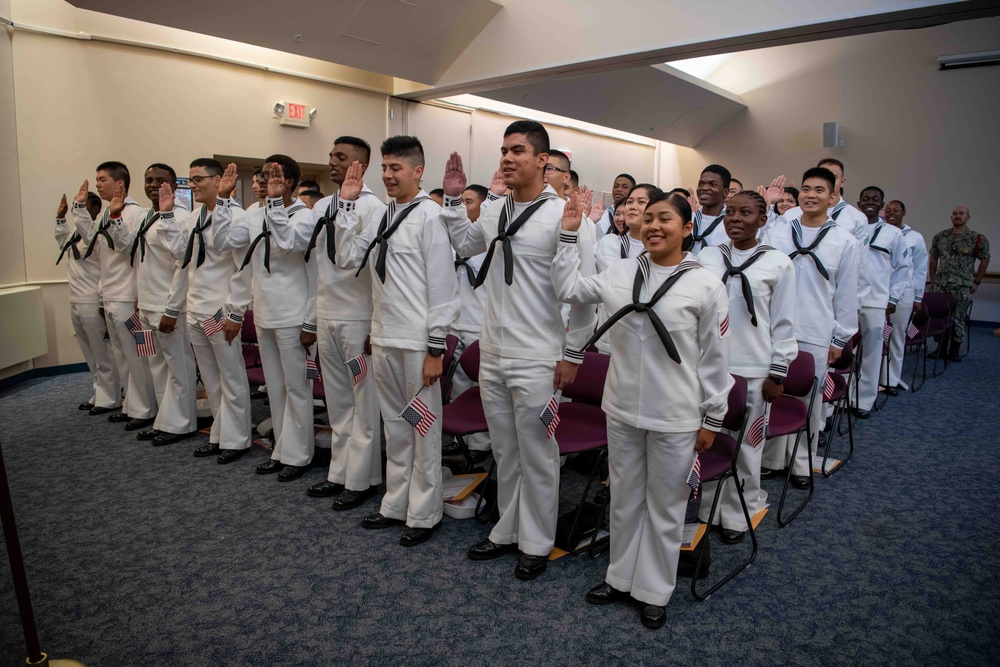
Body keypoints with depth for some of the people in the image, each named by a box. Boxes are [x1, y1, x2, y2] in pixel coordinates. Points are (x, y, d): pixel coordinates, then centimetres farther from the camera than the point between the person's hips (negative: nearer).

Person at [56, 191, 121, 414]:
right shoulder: (76, 232, 15)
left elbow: (109, 270, -23)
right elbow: (63, 245, 33)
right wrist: (60, 219, 27)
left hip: (94, 304, -10)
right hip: (75, 303, 10)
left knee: (103, 356, 0)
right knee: (91, 356, 17)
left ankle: (109, 400, 9)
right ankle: (98, 395, 28)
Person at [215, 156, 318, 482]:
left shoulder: (305, 216, -10)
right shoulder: (256, 217, 10)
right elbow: (223, 240, 5)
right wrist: (223, 199, 3)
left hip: (293, 320, -7)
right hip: (264, 317, 7)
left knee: (296, 388, 3)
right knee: (275, 388, 14)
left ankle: (297, 455, 14)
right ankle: (282, 450, 26)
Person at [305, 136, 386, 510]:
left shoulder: (372, 208, -11)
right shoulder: (321, 207, 11)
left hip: (358, 318, -7)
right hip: (326, 316, 7)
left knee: (363, 402, 5)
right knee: (337, 401, 16)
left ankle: (360, 480, 17)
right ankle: (339, 473, 29)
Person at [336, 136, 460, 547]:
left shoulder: (429, 216, -11)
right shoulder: (381, 216, 12)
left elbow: (442, 286, -14)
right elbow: (349, 259, 11)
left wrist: (435, 348, -16)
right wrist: (347, 204, 5)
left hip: (417, 341, -7)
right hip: (384, 338, 8)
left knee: (423, 428, 5)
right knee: (394, 425, 17)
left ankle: (424, 514, 20)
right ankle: (396, 504, 32)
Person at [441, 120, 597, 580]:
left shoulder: (563, 215, -12)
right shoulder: (494, 212, 8)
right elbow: (464, 245, 26)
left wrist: (572, 353, -10)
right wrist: (453, 200, 14)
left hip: (538, 361, -7)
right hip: (492, 356, 7)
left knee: (537, 455, 7)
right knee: (504, 451, 18)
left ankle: (537, 544, 25)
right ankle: (508, 531, 35)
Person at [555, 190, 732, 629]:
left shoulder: (706, 287, -9)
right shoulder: (621, 273, 1)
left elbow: (715, 359, -5)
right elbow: (569, 289, 9)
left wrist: (711, 419, -2)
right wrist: (569, 235, 4)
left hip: (675, 420, -3)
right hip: (622, 411, 4)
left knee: (665, 506, 13)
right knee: (624, 499, 19)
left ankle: (654, 591, 32)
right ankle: (621, 577, 38)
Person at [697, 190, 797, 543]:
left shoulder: (778, 263, 0)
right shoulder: (707, 256, 6)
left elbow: (783, 323, 0)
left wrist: (777, 373, -2)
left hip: (752, 369, -2)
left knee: (746, 445, 7)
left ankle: (738, 516, 23)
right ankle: (708, 509, 25)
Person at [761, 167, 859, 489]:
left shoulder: (845, 241, 2)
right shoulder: (776, 231, 4)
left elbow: (847, 294, 5)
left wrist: (840, 339, 3)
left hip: (816, 335, 0)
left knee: (809, 401, 9)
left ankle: (802, 463, 25)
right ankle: (771, 459, 21)